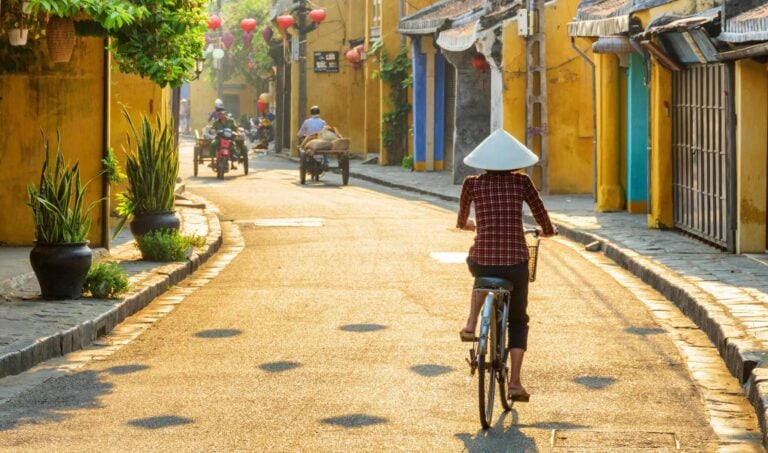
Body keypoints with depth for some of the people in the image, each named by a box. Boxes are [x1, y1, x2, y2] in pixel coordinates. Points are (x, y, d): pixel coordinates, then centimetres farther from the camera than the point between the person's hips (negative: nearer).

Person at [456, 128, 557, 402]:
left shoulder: (472, 184, 4)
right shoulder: (521, 182, 3)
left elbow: (462, 220, 21)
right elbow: (543, 220, 8)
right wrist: (548, 231, 31)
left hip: (481, 261, 1)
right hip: (516, 263, 0)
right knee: (518, 320, 21)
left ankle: (471, 325, 20)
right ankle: (515, 382, 9)